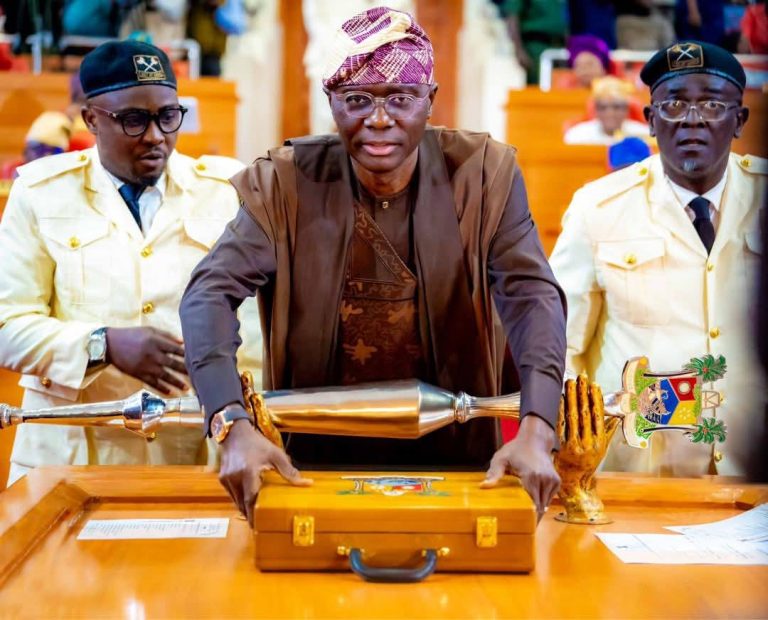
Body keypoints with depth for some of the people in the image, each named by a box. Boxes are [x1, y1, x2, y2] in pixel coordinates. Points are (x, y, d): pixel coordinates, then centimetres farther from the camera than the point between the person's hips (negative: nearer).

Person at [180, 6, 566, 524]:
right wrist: (235, 428, -30)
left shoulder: (483, 174, -3)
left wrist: (536, 433, -29)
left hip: (454, 457, 0)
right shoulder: (286, 184, -4)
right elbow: (211, 293, -13)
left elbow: (532, 297, -12)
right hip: (312, 459, 0)